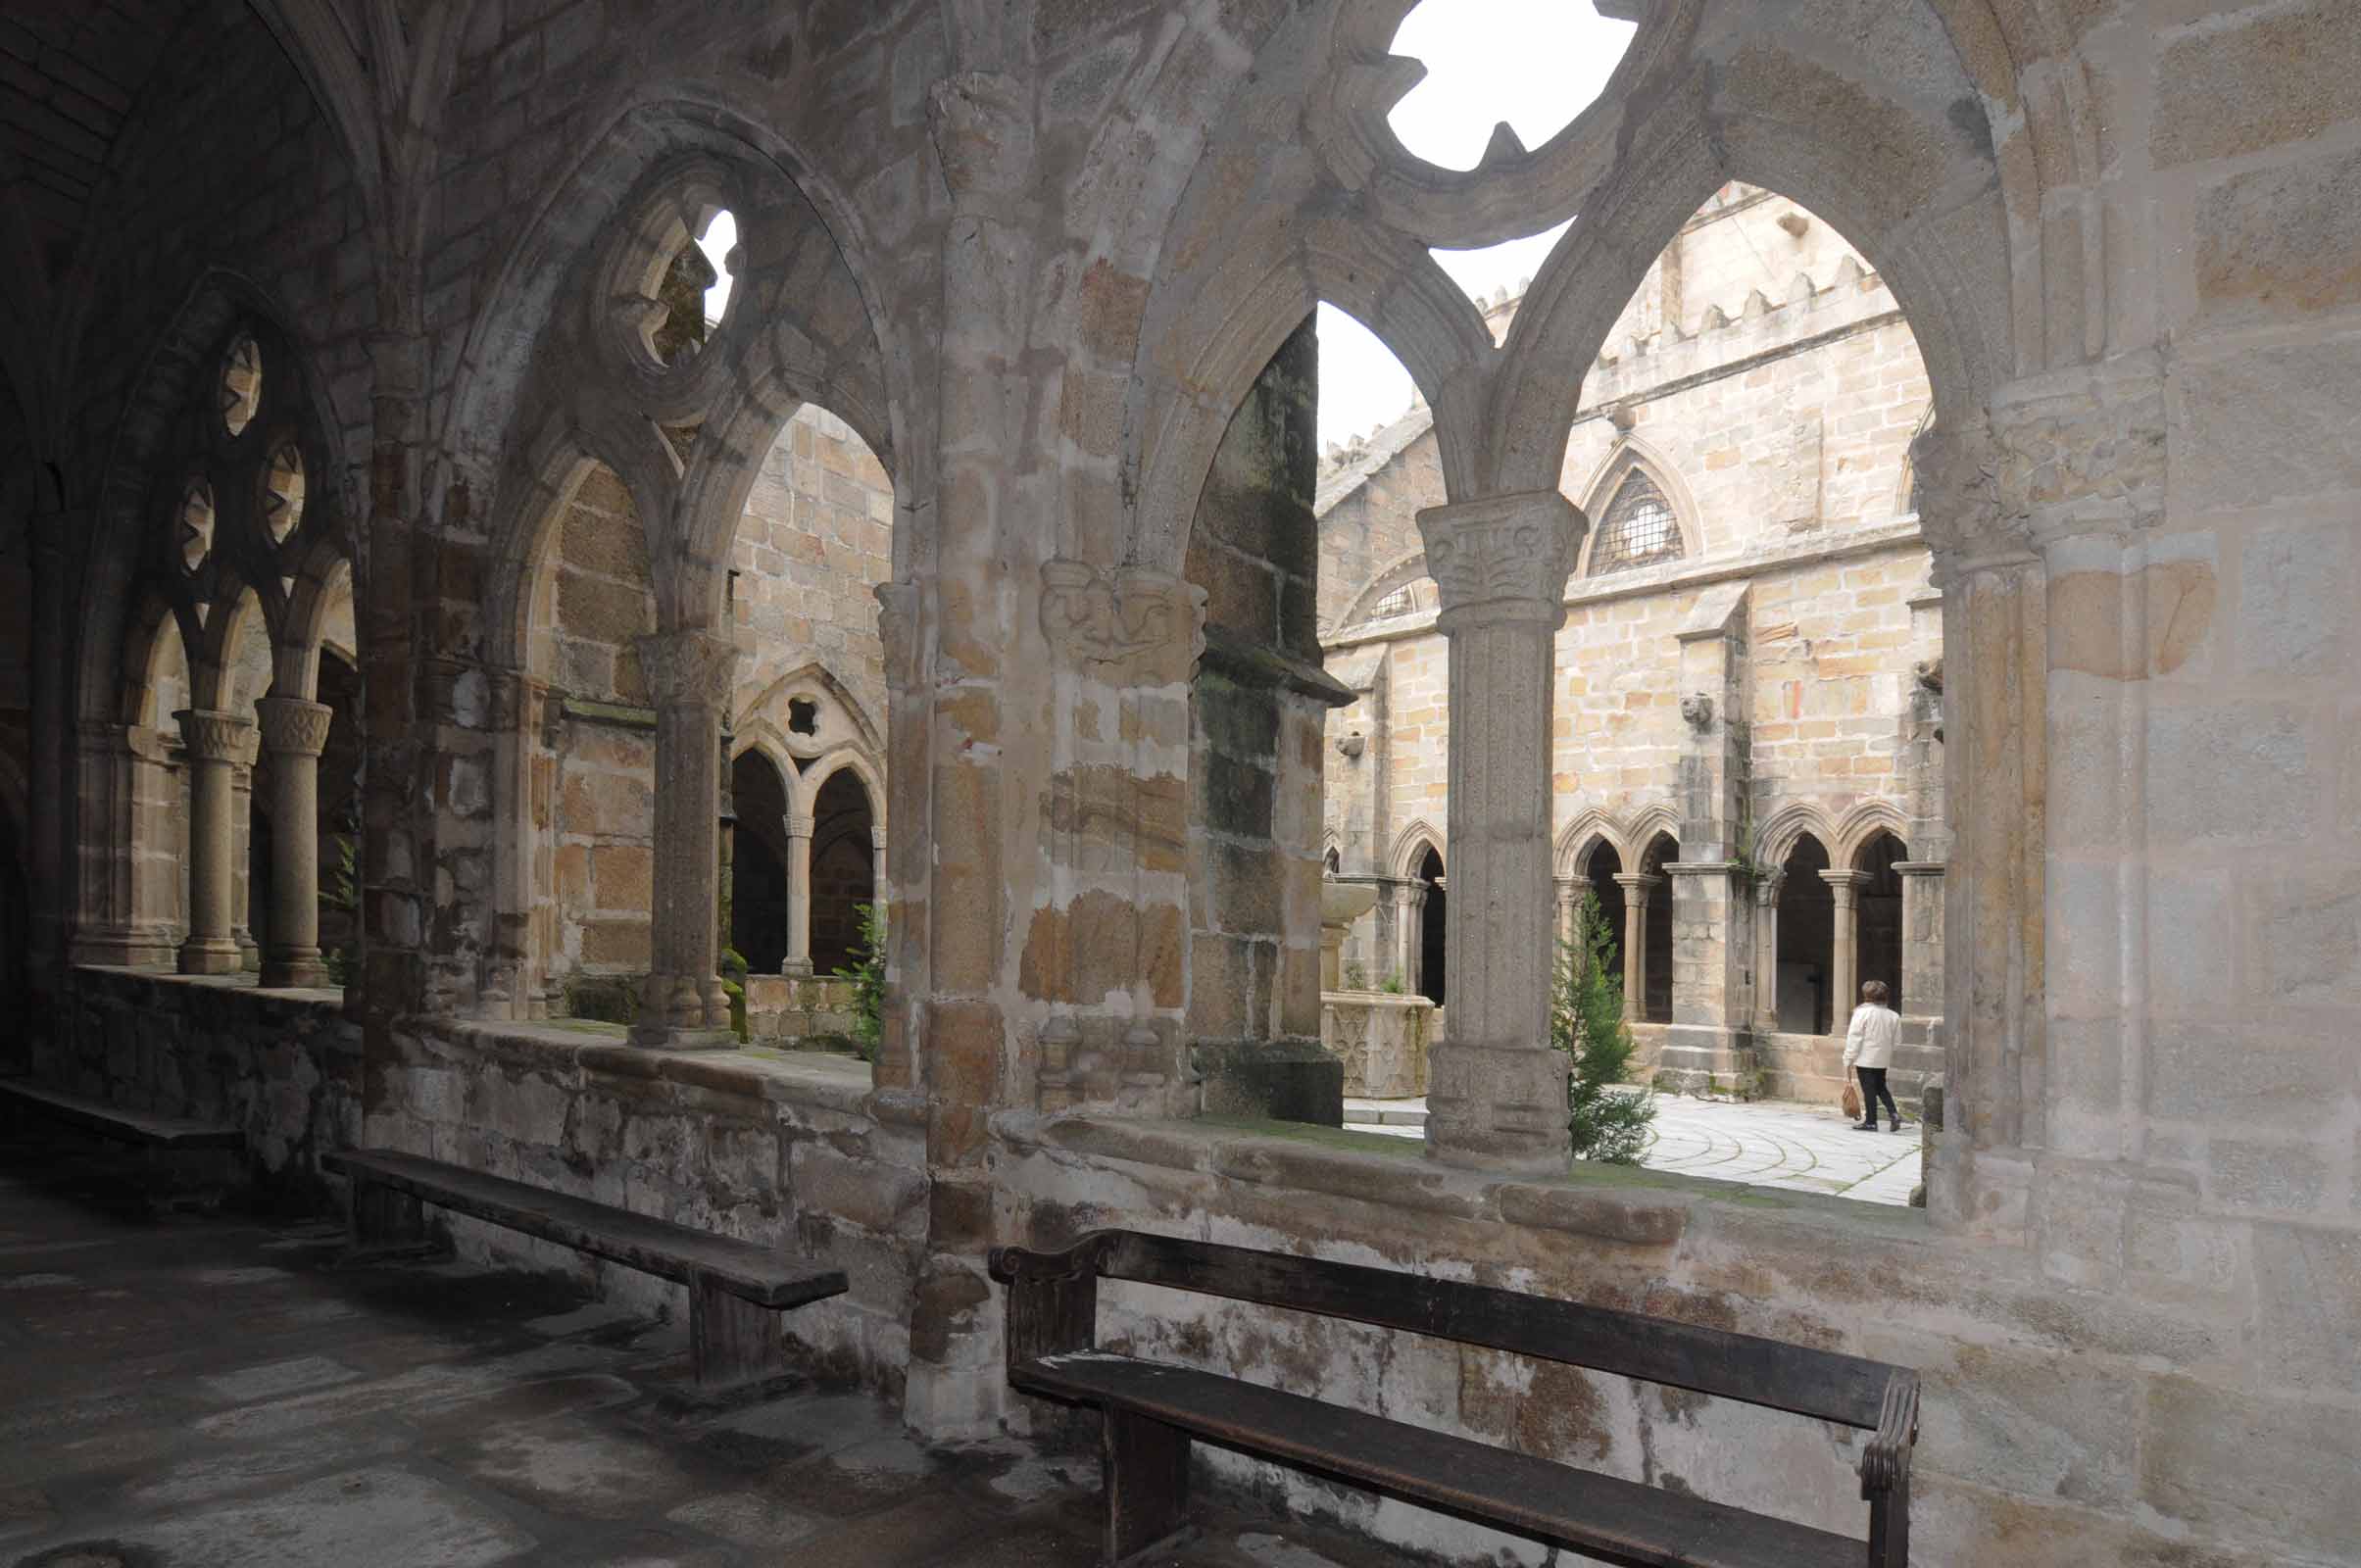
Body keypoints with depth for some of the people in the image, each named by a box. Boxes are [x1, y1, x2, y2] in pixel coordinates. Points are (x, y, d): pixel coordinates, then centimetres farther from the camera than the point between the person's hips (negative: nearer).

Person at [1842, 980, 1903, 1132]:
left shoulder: (1862, 1012, -14)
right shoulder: (1892, 1015, 4)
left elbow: (1854, 1038, -14)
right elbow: (1897, 1038, 9)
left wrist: (1849, 1058, -9)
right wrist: (1891, 1054, 20)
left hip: (1865, 1058, -6)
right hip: (1883, 1059, 6)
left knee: (1869, 1090, 0)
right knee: (1881, 1087, 19)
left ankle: (1870, 1122, 4)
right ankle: (1894, 1113, 5)